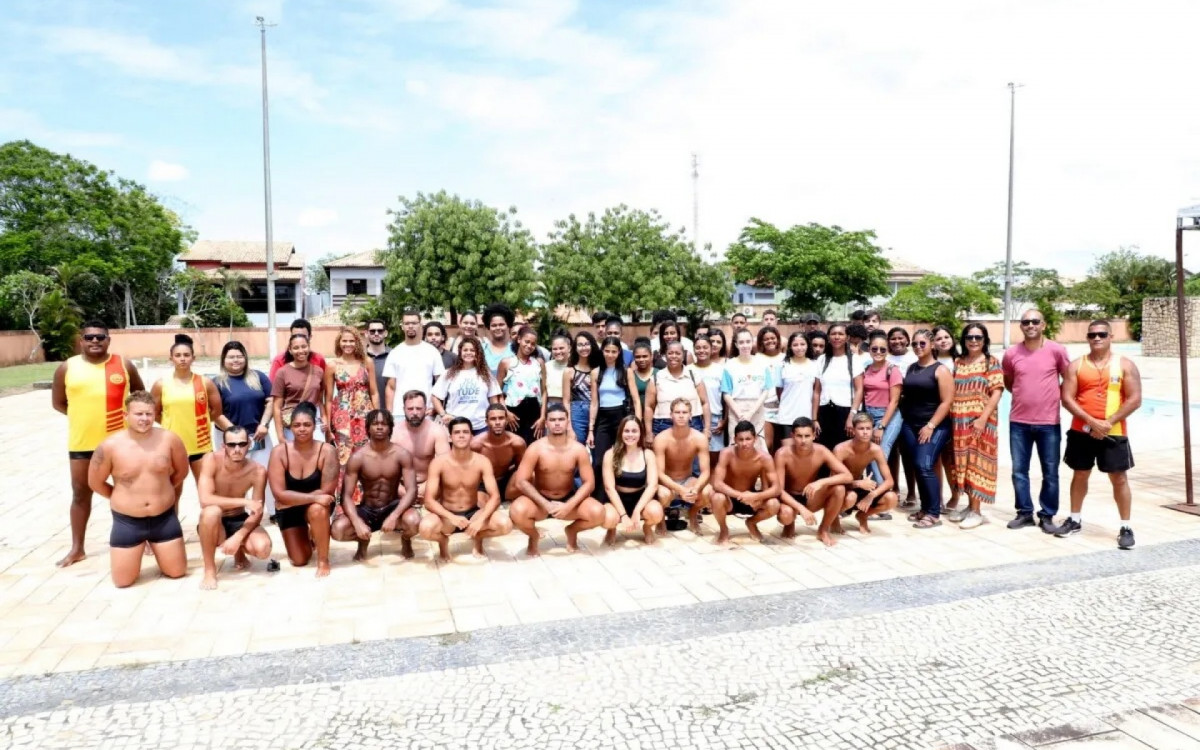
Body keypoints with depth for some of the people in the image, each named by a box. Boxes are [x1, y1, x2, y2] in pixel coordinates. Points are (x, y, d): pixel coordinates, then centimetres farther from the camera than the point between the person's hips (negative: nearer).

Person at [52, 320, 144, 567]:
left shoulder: (124, 365, -2)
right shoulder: (67, 368, -2)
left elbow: (140, 395, 11)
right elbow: (58, 403, 8)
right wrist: (85, 415, 0)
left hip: (120, 440, -1)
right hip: (82, 442, 1)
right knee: (81, 493, 11)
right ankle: (77, 548, 23)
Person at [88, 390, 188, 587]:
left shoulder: (169, 439, -10)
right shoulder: (110, 446, -14)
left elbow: (181, 471, 8)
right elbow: (95, 483, 1)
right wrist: (121, 497, 9)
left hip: (164, 518, 1)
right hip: (127, 521, -1)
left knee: (177, 572, 10)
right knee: (122, 581, 3)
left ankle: (155, 549, 40)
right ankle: (136, 556, 35)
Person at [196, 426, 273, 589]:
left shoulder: (258, 471, -16)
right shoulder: (211, 460, -21)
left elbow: (257, 513, -14)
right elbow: (205, 500, -32)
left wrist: (238, 537, -30)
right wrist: (245, 502, -35)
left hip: (239, 521, 2)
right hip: (214, 523, -2)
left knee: (263, 549, -28)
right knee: (211, 511, -38)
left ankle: (240, 553, 14)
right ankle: (209, 570, -18)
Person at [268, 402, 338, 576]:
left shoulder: (327, 451, -20)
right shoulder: (279, 452, -18)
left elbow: (327, 491, -22)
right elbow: (279, 494, -23)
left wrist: (294, 498, -22)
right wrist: (313, 497, -32)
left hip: (318, 506, -2)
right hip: (288, 510, 2)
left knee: (317, 510, -38)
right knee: (299, 561, 1)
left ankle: (323, 560, -15)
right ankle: (305, 537, 37)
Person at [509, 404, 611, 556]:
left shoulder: (578, 449, -10)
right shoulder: (536, 449, -15)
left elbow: (589, 483, -10)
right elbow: (520, 481, -18)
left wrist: (569, 506, -24)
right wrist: (545, 504, -26)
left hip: (569, 499, 2)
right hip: (540, 500, -1)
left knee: (598, 513, -26)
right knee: (517, 511, -34)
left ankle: (572, 531, 11)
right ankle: (533, 537, 4)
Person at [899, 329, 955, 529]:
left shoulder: (941, 369, -5)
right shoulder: (911, 368, 12)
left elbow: (947, 402, -11)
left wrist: (930, 426, -16)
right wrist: (904, 420, 4)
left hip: (934, 427, -5)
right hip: (910, 425, 6)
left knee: (926, 466, -13)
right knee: (918, 467, 6)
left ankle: (934, 513, -6)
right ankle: (925, 509, 16)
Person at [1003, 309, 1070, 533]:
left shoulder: (1056, 350, -6)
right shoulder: (1011, 353, 0)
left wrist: (1055, 395, -1)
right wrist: (1024, 394, 7)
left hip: (1049, 422, -2)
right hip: (1019, 422, 2)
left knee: (1050, 472, 6)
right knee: (1019, 470, 7)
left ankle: (1047, 515, 17)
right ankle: (1025, 512, 20)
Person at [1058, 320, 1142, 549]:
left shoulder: (1125, 365, 0)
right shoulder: (1076, 365, 3)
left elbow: (1134, 400, -6)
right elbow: (1067, 398, -4)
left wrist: (1109, 422, -15)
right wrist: (1091, 421, -16)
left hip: (1114, 433, -2)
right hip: (1082, 431, 2)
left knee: (1119, 479, 2)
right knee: (1080, 475, 12)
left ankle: (1126, 527, 11)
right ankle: (1075, 520, 25)